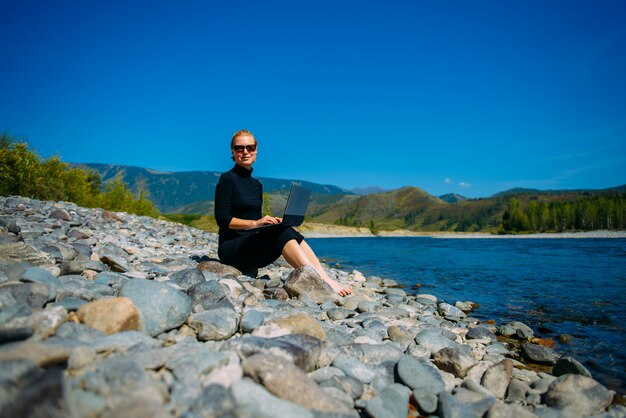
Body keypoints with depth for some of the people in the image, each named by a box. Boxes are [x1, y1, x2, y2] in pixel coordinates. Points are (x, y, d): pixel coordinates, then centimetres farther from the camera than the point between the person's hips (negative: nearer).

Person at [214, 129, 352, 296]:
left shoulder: (257, 184, 17)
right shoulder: (227, 179, -5)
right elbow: (222, 219, -13)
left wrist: (272, 221, -4)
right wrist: (255, 223, -24)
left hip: (252, 244, 6)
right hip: (230, 248, -6)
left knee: (292, 234, -21)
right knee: (283, 233, -29)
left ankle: (326, 279, -33)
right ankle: (323, 282, -38)